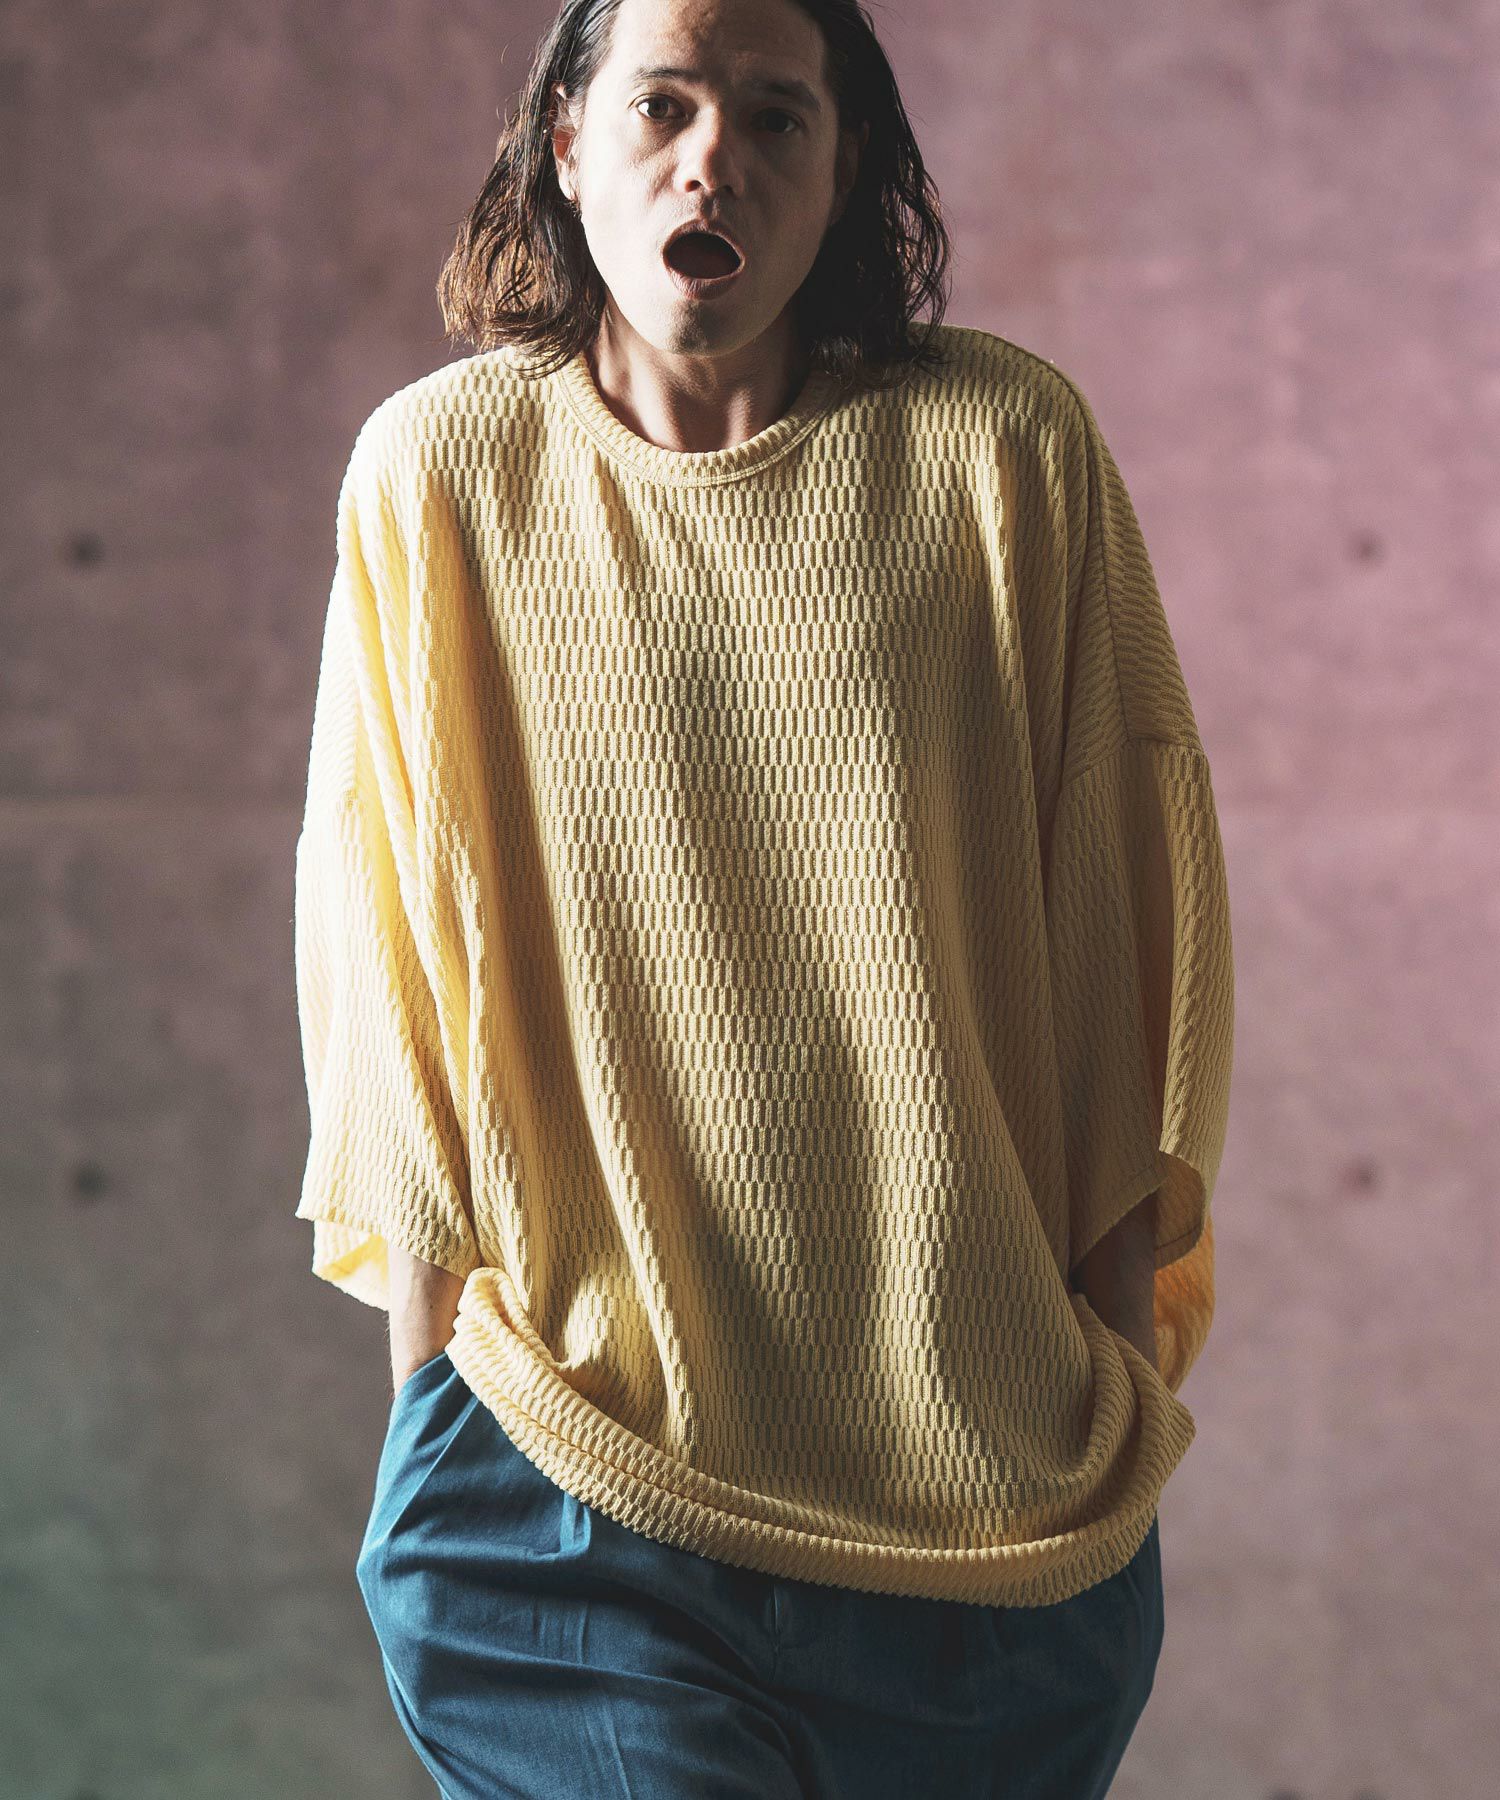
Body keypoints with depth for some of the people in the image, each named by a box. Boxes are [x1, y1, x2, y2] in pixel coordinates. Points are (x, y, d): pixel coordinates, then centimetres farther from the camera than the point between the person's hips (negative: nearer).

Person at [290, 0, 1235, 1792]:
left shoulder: (1005, 446, -3)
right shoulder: (440, 471, -1)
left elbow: (1127, 908, 2)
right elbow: (392, 959, 3)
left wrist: (1127, 1328, 3)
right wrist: (426, 1377, 4)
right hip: (571, 1443, 0)